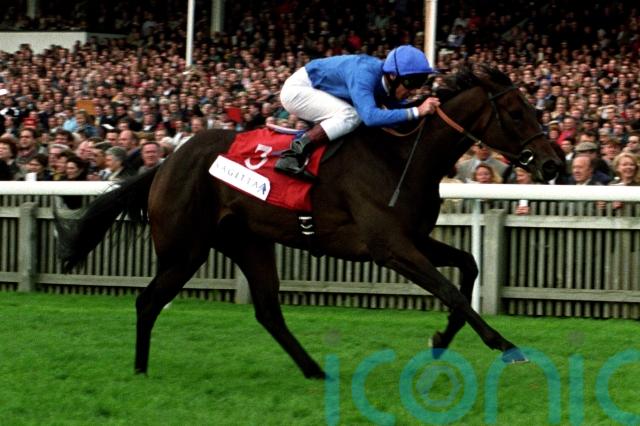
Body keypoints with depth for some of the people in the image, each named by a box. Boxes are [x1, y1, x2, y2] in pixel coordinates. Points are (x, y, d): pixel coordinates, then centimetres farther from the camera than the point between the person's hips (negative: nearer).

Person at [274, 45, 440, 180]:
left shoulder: (390, 82, -8)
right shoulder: (364, 74, -34)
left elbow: (399, 112, 4)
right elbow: (371, 116, -46)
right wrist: (417, 111, -48)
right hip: (297, 89, -9)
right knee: (350, 116, -27)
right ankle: (294, 155, -24)